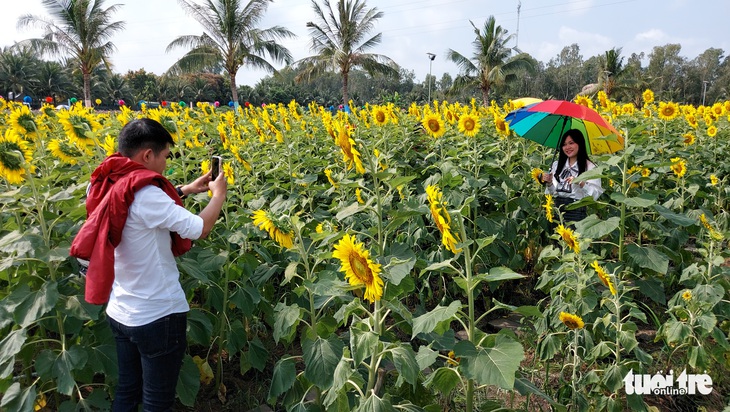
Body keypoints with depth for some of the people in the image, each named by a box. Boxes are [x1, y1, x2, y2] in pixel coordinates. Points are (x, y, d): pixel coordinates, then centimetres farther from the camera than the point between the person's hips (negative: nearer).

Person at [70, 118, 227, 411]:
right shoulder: (144, 193, -27)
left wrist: (186, 190, 10)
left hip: (119, 312, 8)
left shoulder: (109, 187, -2)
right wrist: (219, 195, -8)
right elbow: (199, 229, -24)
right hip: (157, 317, -8)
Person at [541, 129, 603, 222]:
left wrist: (581, 183, -21)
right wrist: (549, 183, -3)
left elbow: (596, 194, -8)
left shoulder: (590, 167, -3)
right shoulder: (556, 165, 13)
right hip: (556, 209, 4)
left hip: (576, 211, -4)